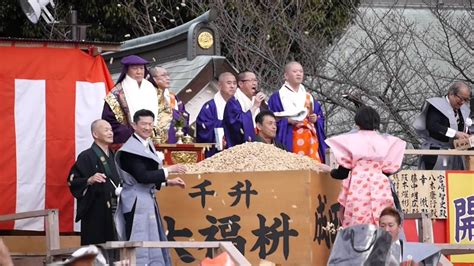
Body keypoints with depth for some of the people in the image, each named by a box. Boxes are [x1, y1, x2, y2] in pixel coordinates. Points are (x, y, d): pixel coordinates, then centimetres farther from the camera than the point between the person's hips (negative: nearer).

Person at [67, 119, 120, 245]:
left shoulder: (113, 156, 17)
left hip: (114, 211, 7)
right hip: (95, 213, -7)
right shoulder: (86, 157, -5)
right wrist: (89, 180, -28)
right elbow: (73, 181, -13)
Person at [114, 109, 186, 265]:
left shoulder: (147, 146, 12)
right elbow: (142, 177, -24)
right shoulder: (130, 149, -16)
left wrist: (169, 182, 11)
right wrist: (169, 170, -19)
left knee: (151, 243, 12)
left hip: (147, 200, 10)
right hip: (136, 202, -10)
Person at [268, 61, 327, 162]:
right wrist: (287, 120, -17)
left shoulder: (309, 97, 20)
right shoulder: (277, 97, 4)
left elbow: (321, 117, 20)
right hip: (289, 142, -5)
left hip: (310, 141, 5)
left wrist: (316, 119, -2)